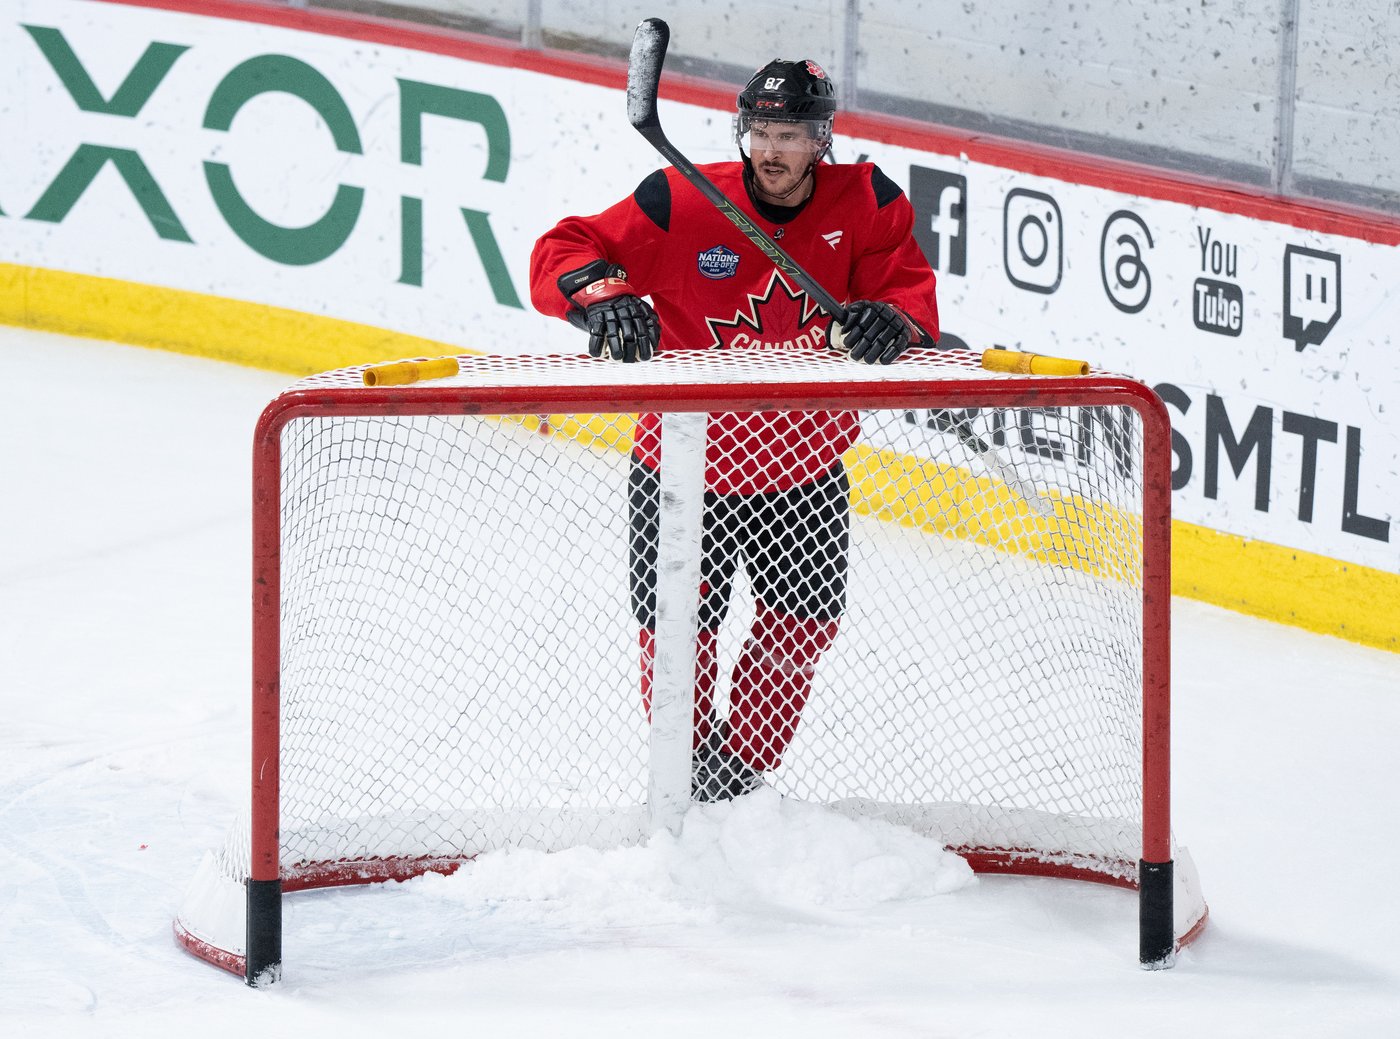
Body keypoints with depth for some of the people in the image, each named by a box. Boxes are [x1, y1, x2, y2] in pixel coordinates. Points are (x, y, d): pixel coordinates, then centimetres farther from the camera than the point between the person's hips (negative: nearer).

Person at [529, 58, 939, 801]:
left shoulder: (864, 204, -9)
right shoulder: (683, 204, -16)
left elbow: (911, 290, -12)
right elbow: (561, 253, -16)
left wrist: (891, 319, -35)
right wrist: (603, 295, -37)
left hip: (803, 473, 3)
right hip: (684, 467, -3)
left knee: (800, 630, 11)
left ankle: (739, 767, 35)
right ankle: (682, 772, 30)